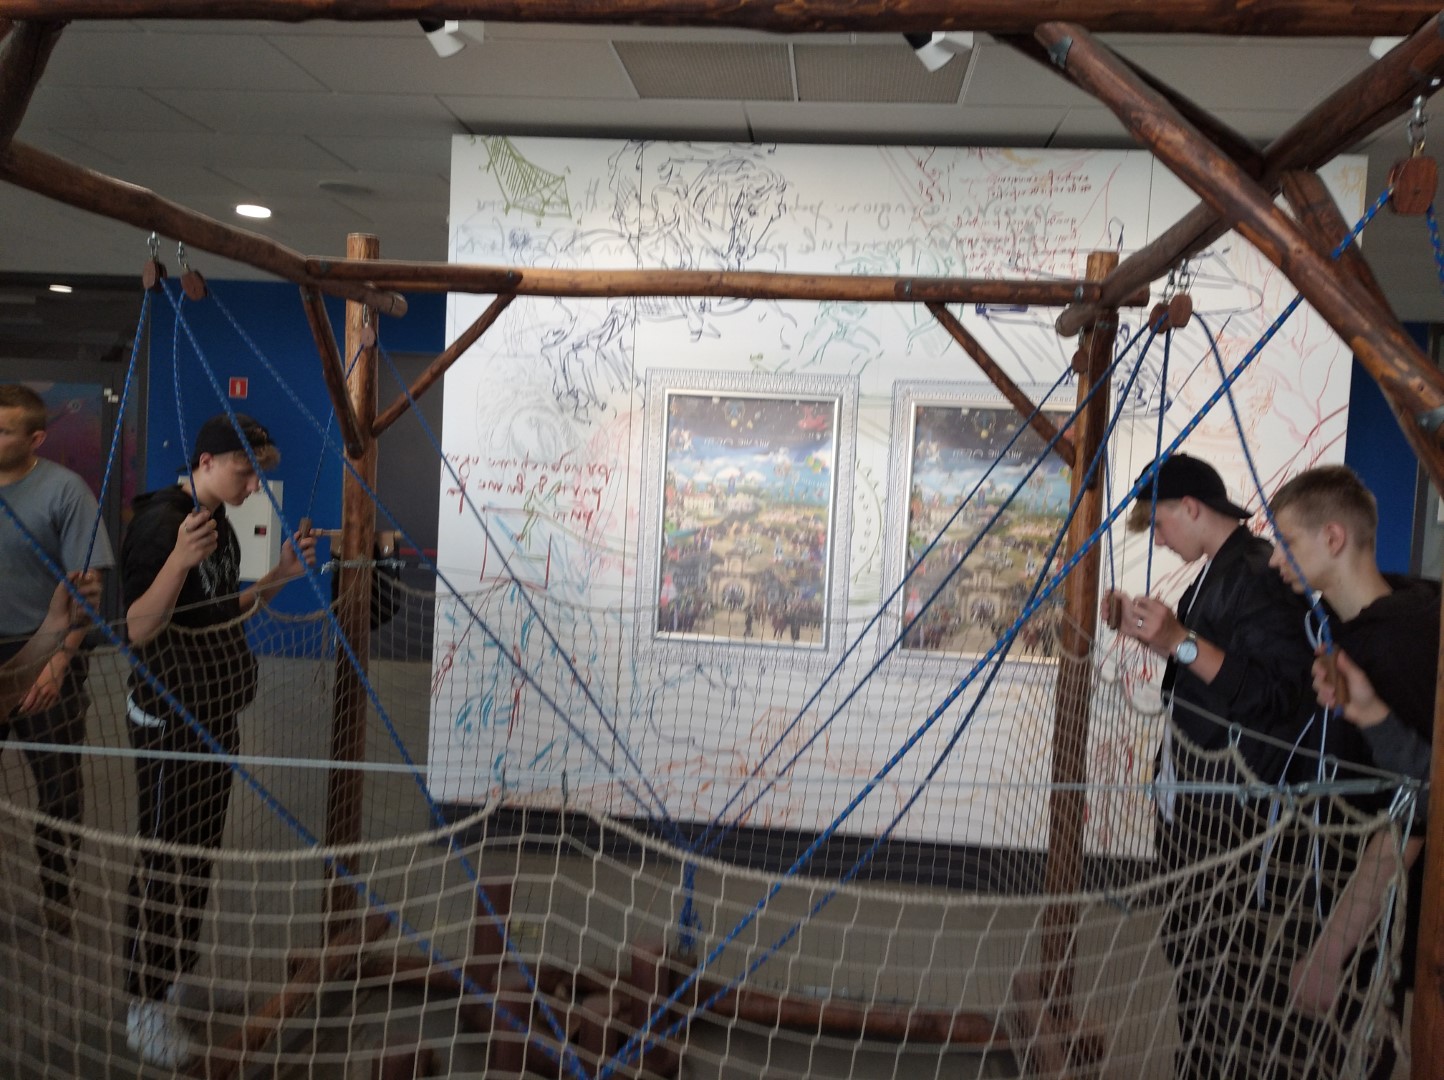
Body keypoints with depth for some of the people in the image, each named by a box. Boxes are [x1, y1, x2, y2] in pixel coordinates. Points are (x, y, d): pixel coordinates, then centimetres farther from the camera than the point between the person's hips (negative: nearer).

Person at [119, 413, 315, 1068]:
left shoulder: (219, 522, 8)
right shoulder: (160, 522, -19)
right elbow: (138, 630, -23)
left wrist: (277, 578, 4)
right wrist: (180, 559, -37)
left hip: (217, 714, 9)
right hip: (169, 721, -9)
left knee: (199, 856, 18)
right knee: (164, 861, 1)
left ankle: (176, 983, 34)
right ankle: (145, 1009, 16)